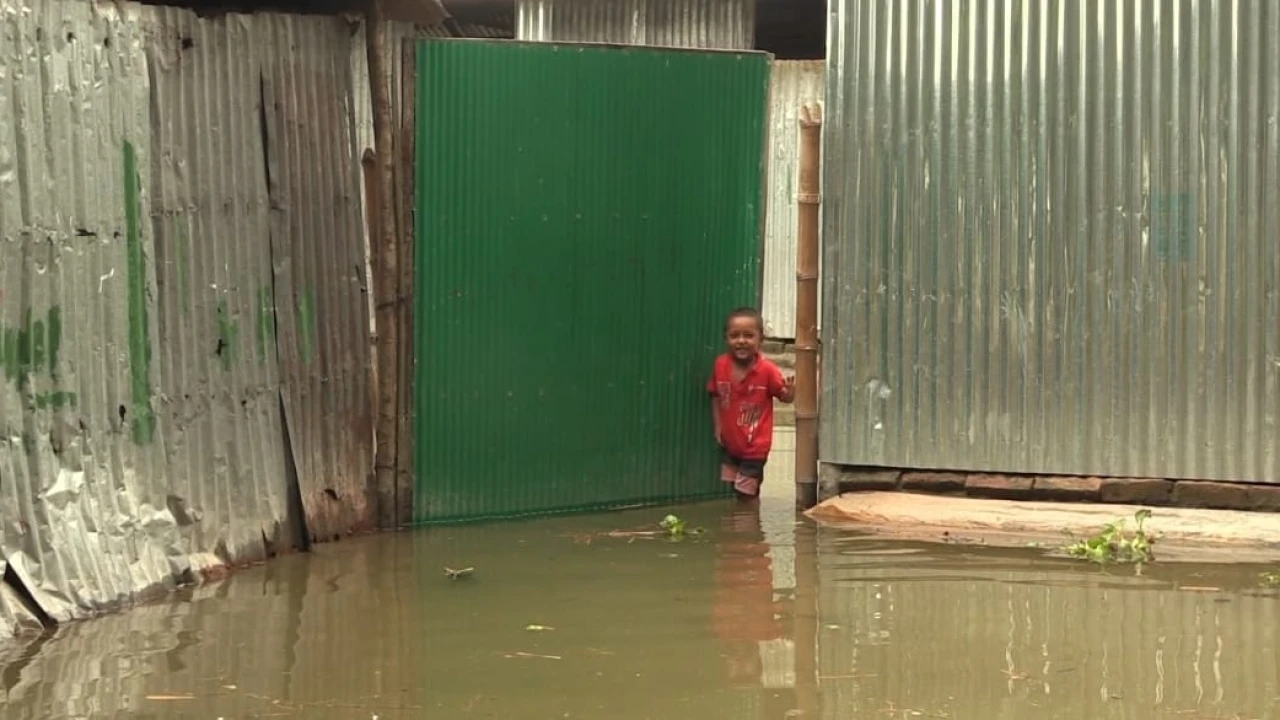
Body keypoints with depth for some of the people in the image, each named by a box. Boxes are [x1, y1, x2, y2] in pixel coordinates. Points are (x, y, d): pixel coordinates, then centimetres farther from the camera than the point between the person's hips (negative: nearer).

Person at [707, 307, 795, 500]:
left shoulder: (767, 370, -20)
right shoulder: (721, 365, -9)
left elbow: (783, 397, -8)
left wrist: (790, 392, -31)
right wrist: (717, 426, 0)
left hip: (755, 447, -4)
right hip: (729, 444, 4)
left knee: (746, 495, 3)